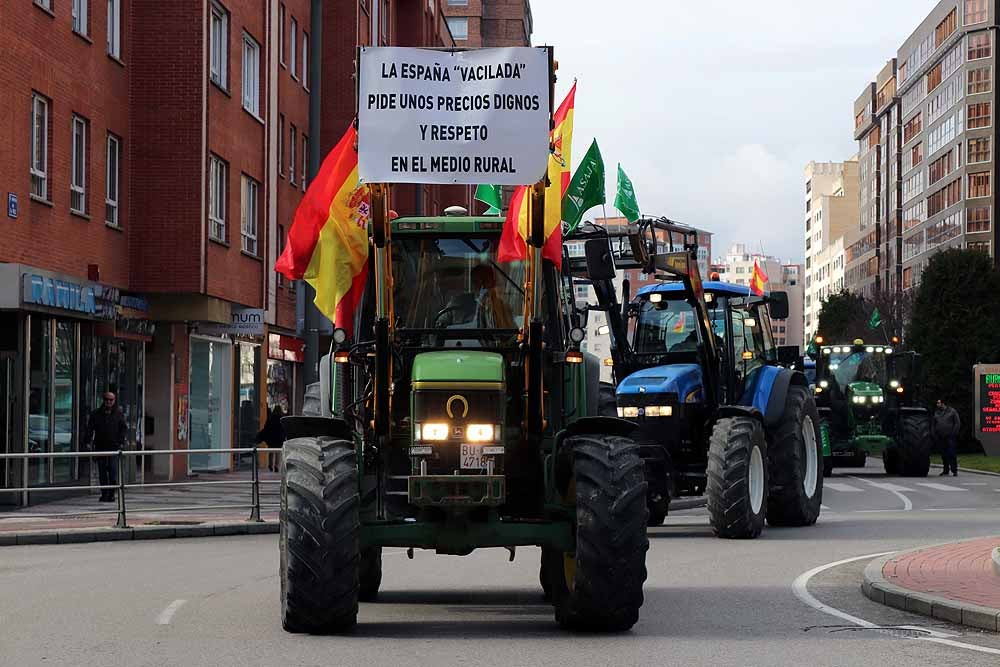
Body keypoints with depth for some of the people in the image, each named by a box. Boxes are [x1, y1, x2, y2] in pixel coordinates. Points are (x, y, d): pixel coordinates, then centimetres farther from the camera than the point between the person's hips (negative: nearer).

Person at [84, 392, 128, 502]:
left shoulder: (118, 414, 5)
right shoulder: (96, 414, 8)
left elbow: (124, 428, 3)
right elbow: (90, 429, 7)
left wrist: (122, 442, -9)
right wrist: (89, 441, -5)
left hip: (114, 447, -2)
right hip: (100, 447, 2)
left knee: (113, 471, -9)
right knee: (102, 473, 4)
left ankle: (111, 494, -2)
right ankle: (104, 494, 11)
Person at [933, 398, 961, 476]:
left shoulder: (952, 411, 1)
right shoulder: (936, 413, 15)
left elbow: (957, 423, -1)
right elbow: (934, 425, 21)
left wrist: (954, 433, -9)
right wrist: (934, 435, 10)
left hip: (950, 437, -5)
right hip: (940, 437, 5)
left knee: (952, 454, -8)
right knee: (944, 454, 7)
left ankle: (954, 471, -8)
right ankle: (945, 470, 14)